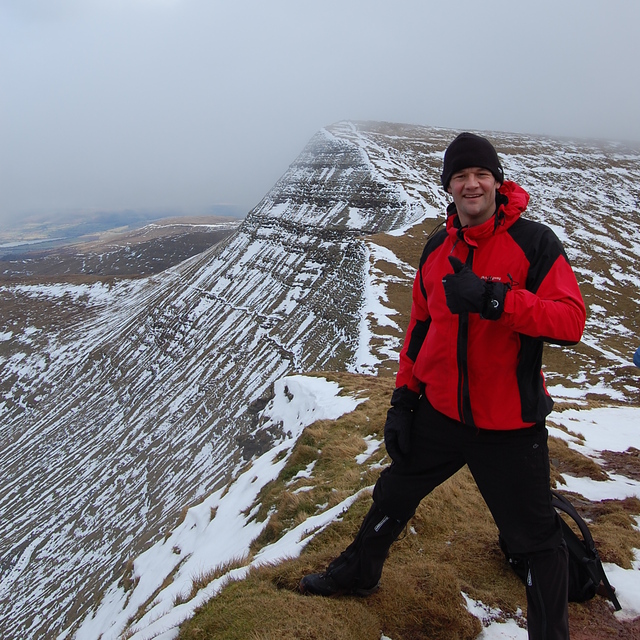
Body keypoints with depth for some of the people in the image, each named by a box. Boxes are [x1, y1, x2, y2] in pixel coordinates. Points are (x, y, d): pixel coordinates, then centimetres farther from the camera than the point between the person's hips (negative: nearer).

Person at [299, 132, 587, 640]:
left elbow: (571, 321, -21)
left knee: (536, 538, 10)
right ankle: (358, 574, 48)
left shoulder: (533, 241, -11)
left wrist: (493, 297, -35)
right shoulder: (437, 248, 4)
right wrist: (403, 398, 8)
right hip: (439, 413, 5)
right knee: (393, 495, 21)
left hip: (510, 426, -4)